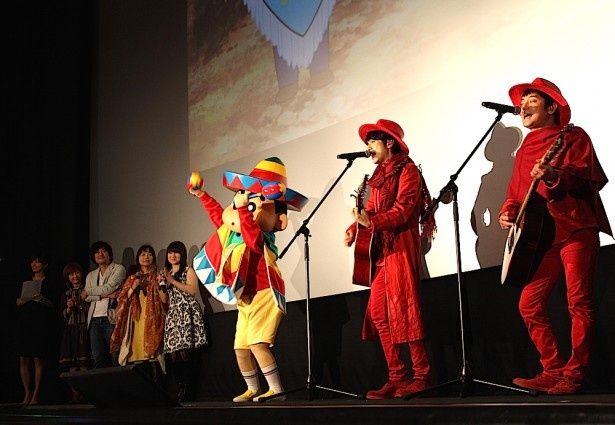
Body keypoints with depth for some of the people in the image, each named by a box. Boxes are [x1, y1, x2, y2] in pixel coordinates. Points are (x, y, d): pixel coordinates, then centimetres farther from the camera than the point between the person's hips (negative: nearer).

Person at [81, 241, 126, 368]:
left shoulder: (119, 269, 7)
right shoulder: (91, 275, 21)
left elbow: (109, 288, -8)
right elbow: (86, 298, 7)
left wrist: (88, 291, 3)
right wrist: (104, 295, -9)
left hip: (111, 318, -5)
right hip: (94, 319, 5)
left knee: (115, 356, -10)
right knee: (97, 358, 2)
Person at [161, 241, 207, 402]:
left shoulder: (188, 270, 7)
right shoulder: (166, 273, 24)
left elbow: (193, 290, -9)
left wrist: (173, 281, -8)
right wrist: (161, 284, 4)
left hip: (187, 313, -6)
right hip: (172, 314, 6)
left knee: (185, 353, -15)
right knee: (174, 356, -3)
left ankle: (187, 393, -14)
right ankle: (180, 394, -1)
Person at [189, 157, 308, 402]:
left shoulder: (259, 236, -15)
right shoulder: (233, 234, 10)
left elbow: (253, 239, -39)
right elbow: (220, 217, 27)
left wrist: (242, 209, -39)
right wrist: (202, 196, 32)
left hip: (264, 295, -9)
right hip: (246, 299, 9)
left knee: (257, 342, -22)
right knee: (240, 347, 9)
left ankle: (276, 389, -18)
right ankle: (253, 389, 22)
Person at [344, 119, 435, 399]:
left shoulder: (407, 170, -4)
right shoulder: (379, 175, 20)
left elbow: (403, 210, -14)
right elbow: (371, 209, 16)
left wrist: (371, 222, -27)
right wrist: (355, 227, -3)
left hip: (401, 247, -8)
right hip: (380, 250, 8)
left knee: (403, 310, -9)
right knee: (378, 312, 4)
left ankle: (421, 376, -2)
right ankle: (396, 376, 9)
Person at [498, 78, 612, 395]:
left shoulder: (573, 137, 2)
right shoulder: (525, 150, 20)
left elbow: (589, 178, -11)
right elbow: (515, 191, 22)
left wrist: (554, 176, -27)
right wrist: (507, 212, 2)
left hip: (575, 230, -7)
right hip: (542, 236, 7)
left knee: (578, 302, -10)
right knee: (529, 304, 2)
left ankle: (574, 375, -5)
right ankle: (553, 371, 9)